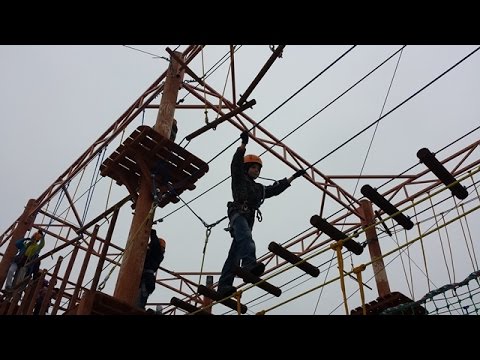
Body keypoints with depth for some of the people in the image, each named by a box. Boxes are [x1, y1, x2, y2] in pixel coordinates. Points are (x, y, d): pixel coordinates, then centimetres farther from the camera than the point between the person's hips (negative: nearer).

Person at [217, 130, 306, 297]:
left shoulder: (259, 188, 35)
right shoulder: (239, 179, 17)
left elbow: (277, 189, 39)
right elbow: (236, 163, 1)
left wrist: (292, 177, 39)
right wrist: (243, 144, -10)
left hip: (248, 219, 7)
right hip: (238, 214, -6)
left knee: (234, 254, -5)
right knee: (246, 238, -36)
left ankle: (223, 286, -13)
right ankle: (250, 264, -62)